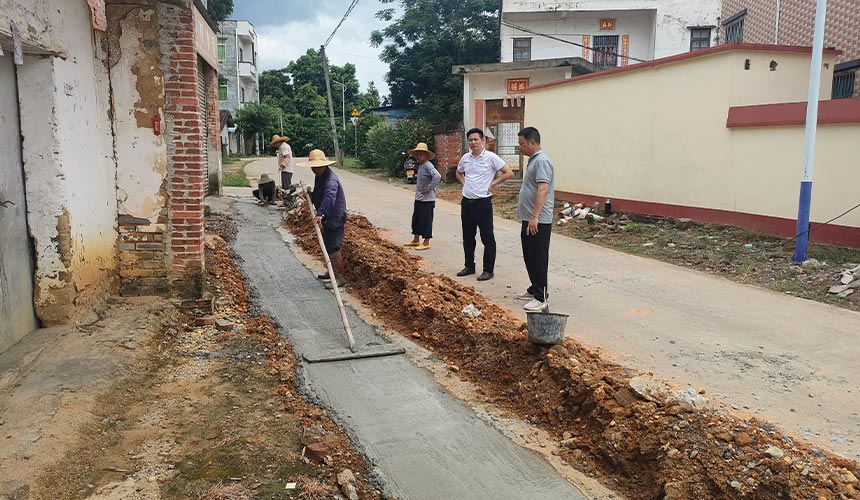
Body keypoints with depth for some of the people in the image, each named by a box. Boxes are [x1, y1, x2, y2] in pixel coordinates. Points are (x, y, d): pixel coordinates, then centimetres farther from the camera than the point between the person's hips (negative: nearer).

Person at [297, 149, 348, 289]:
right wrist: (309, 195, 4)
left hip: (334, 218, -10)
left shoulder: (331, 179, -25)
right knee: (327, 245, 20)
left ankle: (339, 277, -3)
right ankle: (332, 272, 35)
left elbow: (329, 197, -42)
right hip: (327, 217, 11)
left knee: (332, 248, -11)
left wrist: (320, 214, -54)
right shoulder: (318, 176, 9)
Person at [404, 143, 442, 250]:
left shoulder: (428, 165, -17)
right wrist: (418, 187, 13)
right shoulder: (420, 165, 12)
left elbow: (437, 176, -30)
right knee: (416, 219, 17)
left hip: (427, 199, -10)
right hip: (419, 198, 10)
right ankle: (416, 240, 29)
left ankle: (426, 242, 8)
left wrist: (429, 188, -23)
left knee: (426, 221, -1)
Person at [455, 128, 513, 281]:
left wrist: (492, 184, -9)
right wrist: (464, 183, 10)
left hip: (483, 202, -6)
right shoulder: (465, 158, 7)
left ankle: (488, 270, 9)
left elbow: (508, 173, -10)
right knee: (468, 237, 14)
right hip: (466, 202, 6)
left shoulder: (491, 157, -10)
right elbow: (459, 173, 27)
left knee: (487, 238, 1)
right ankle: (469, 266, 27)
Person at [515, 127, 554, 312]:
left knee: (538, 259, -5)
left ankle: (540, 298, 0)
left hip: (538, 222, -10)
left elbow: (543, 189, -27)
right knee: (529, 258, 18)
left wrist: (535, 216, -32)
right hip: (529, 219, 10)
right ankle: (534, 290, 29)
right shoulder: (533, 159, 16)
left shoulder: (541, 161, -17)